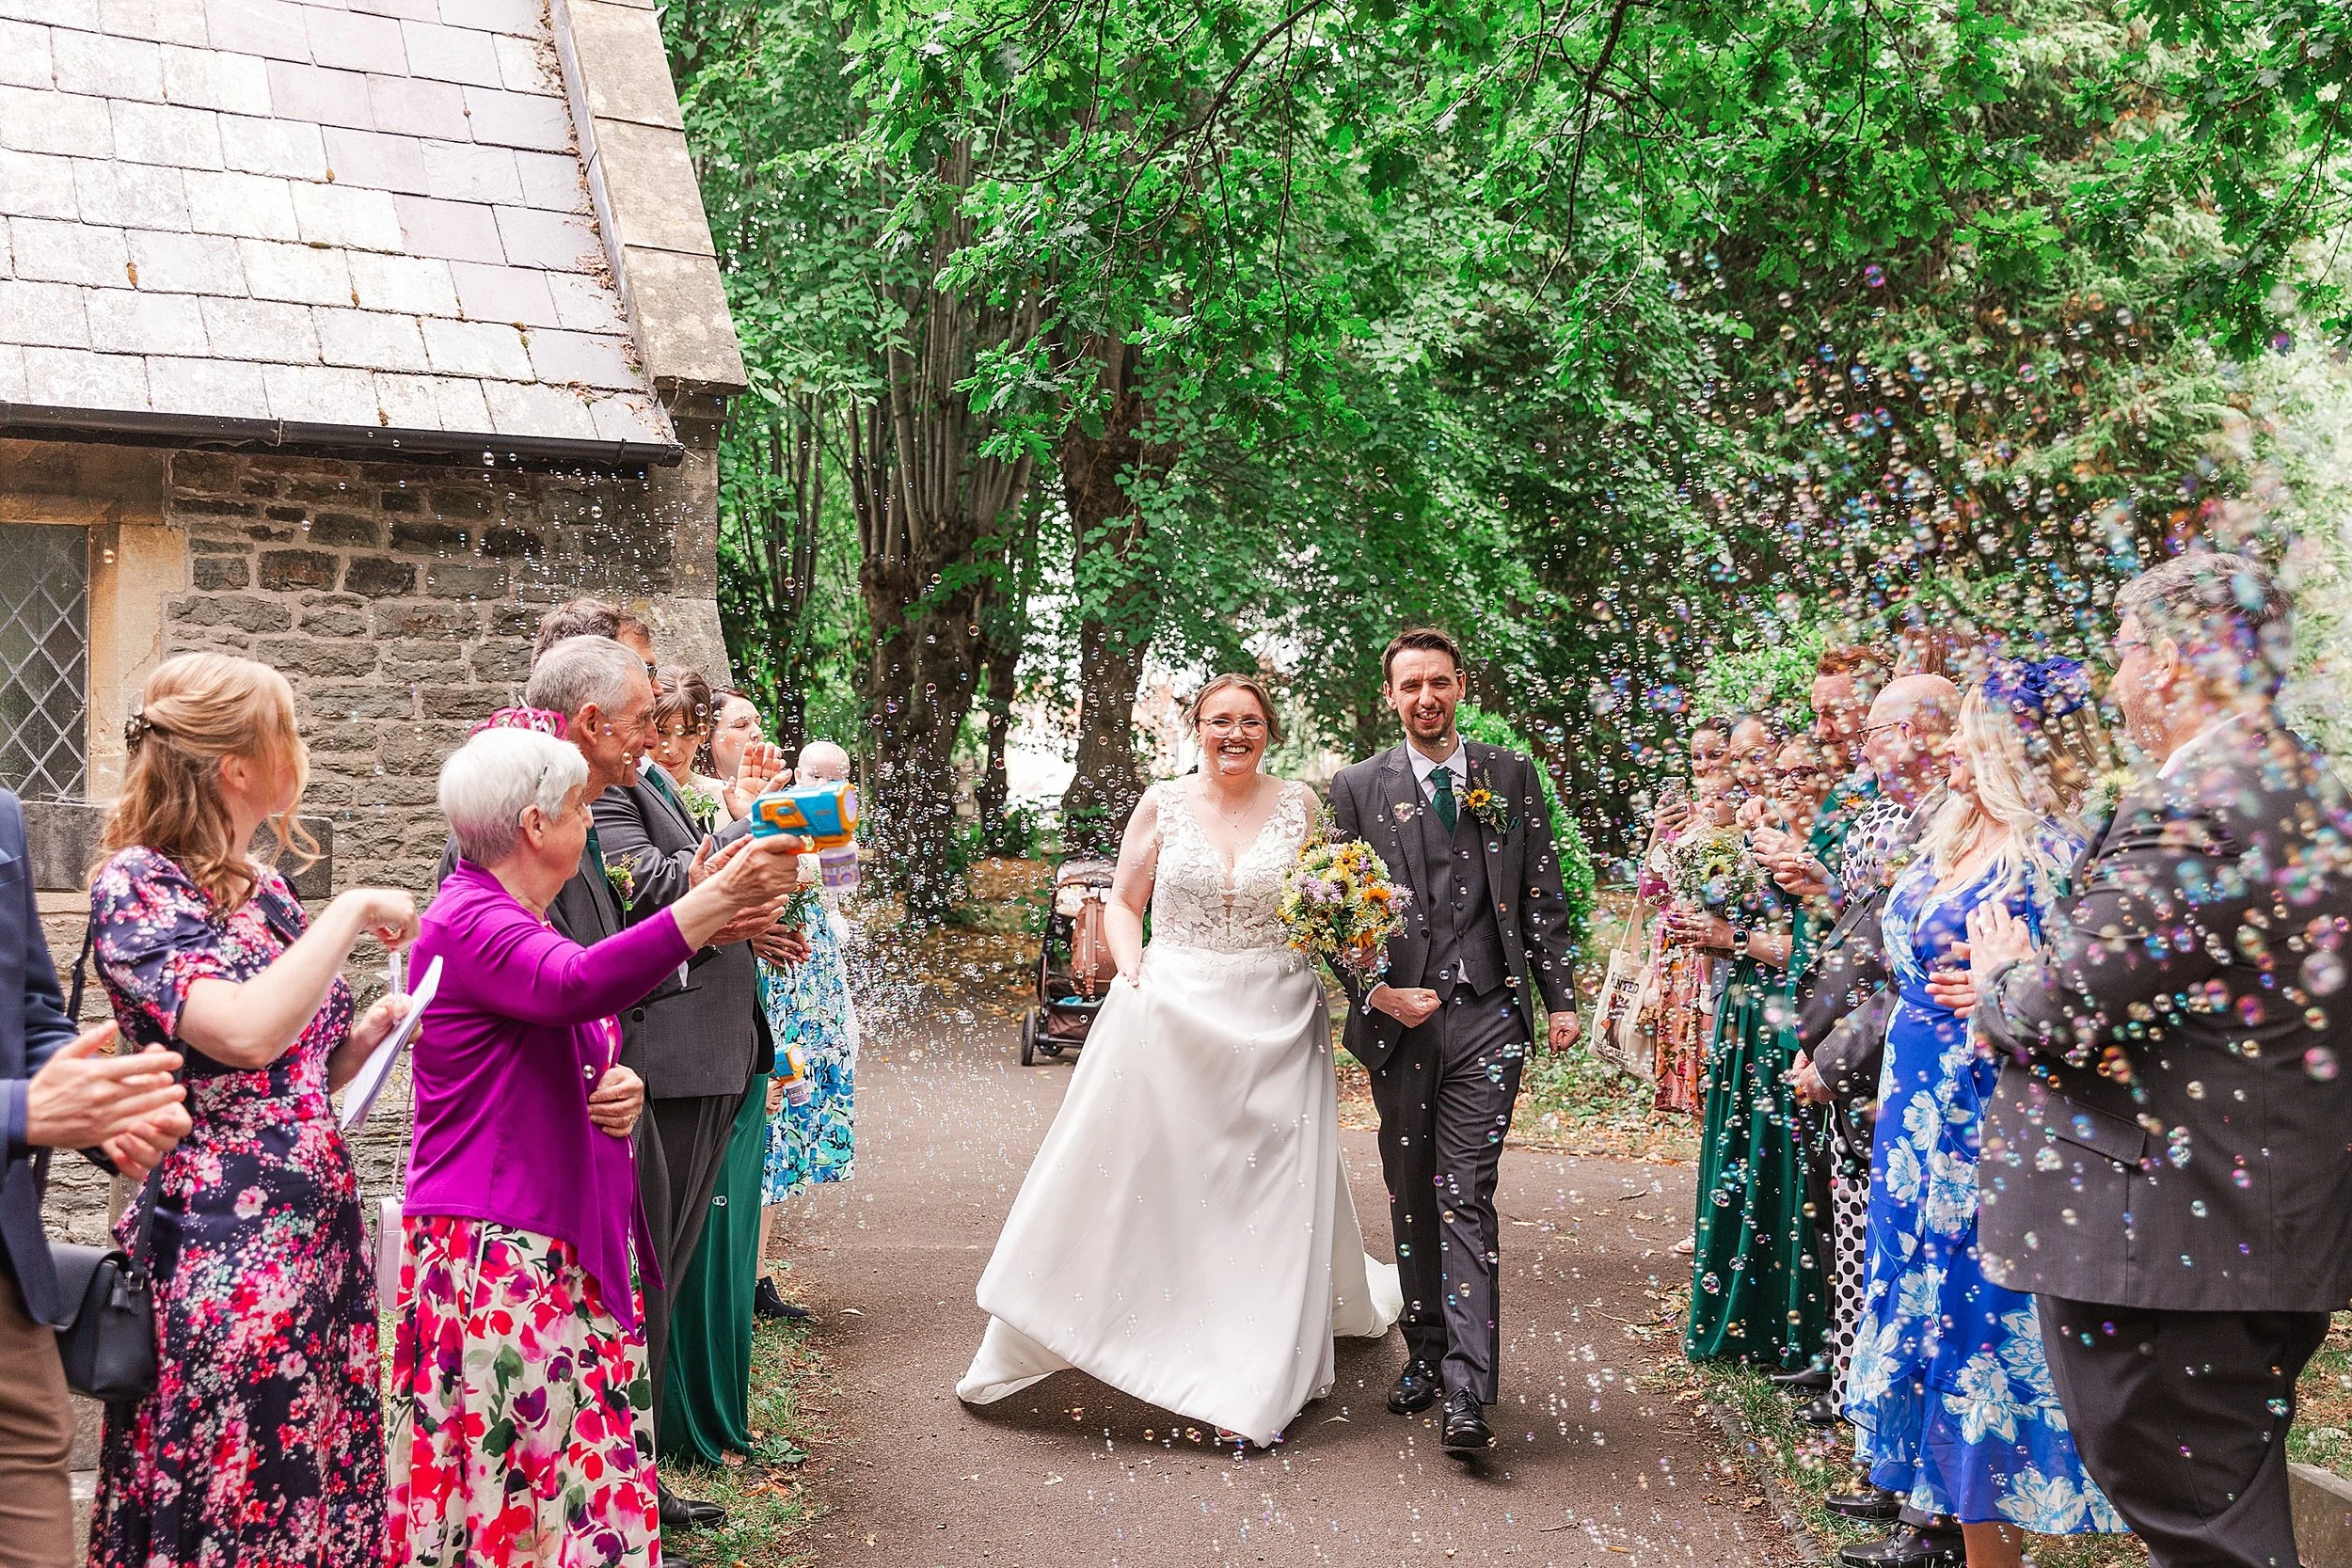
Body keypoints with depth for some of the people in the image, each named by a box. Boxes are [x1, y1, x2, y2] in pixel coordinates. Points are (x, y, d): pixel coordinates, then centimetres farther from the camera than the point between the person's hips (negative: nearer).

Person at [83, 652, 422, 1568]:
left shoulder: (263, 893, 13)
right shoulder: (137, 883, -10)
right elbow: (247, 1032, -26)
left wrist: (372, 1031, 1)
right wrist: (353, 912, -16)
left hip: (317, 1240, 7)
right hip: (221, 1253, -7)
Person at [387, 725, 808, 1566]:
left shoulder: (521, 922, 16)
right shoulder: (468, 923, -14)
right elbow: (578, 986, -36)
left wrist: (620, 1089, 3)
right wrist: (718, 897, -43)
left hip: (567, 1240, 9)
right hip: (497, 1253, -9)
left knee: (586, 1477, 9)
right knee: (517, 1478, -5)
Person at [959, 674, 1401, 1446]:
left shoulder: (1300, 805, 4)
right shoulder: (1163, 805, 2)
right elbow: (1123, 901, 9)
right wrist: (1129, 966, -8)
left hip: (1272, 1025, 1)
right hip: (1172, 1012, 0)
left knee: (1267, 1195, 3)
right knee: (1138, 1178, 2)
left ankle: (1256, 1384, 15)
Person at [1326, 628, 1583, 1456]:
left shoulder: (1512, 776, 7)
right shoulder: (1358, 787, 5)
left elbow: (1543, 897, 9)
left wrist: (1561, 998, 3)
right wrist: (1376, 992, -9)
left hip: (1487, 1018, -1)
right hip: (1399, 1018, 2)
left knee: (1466, 1200, -7)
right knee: (1410, 1197, 11)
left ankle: (1467, 1394, -8)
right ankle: (1425, 1355, 27)